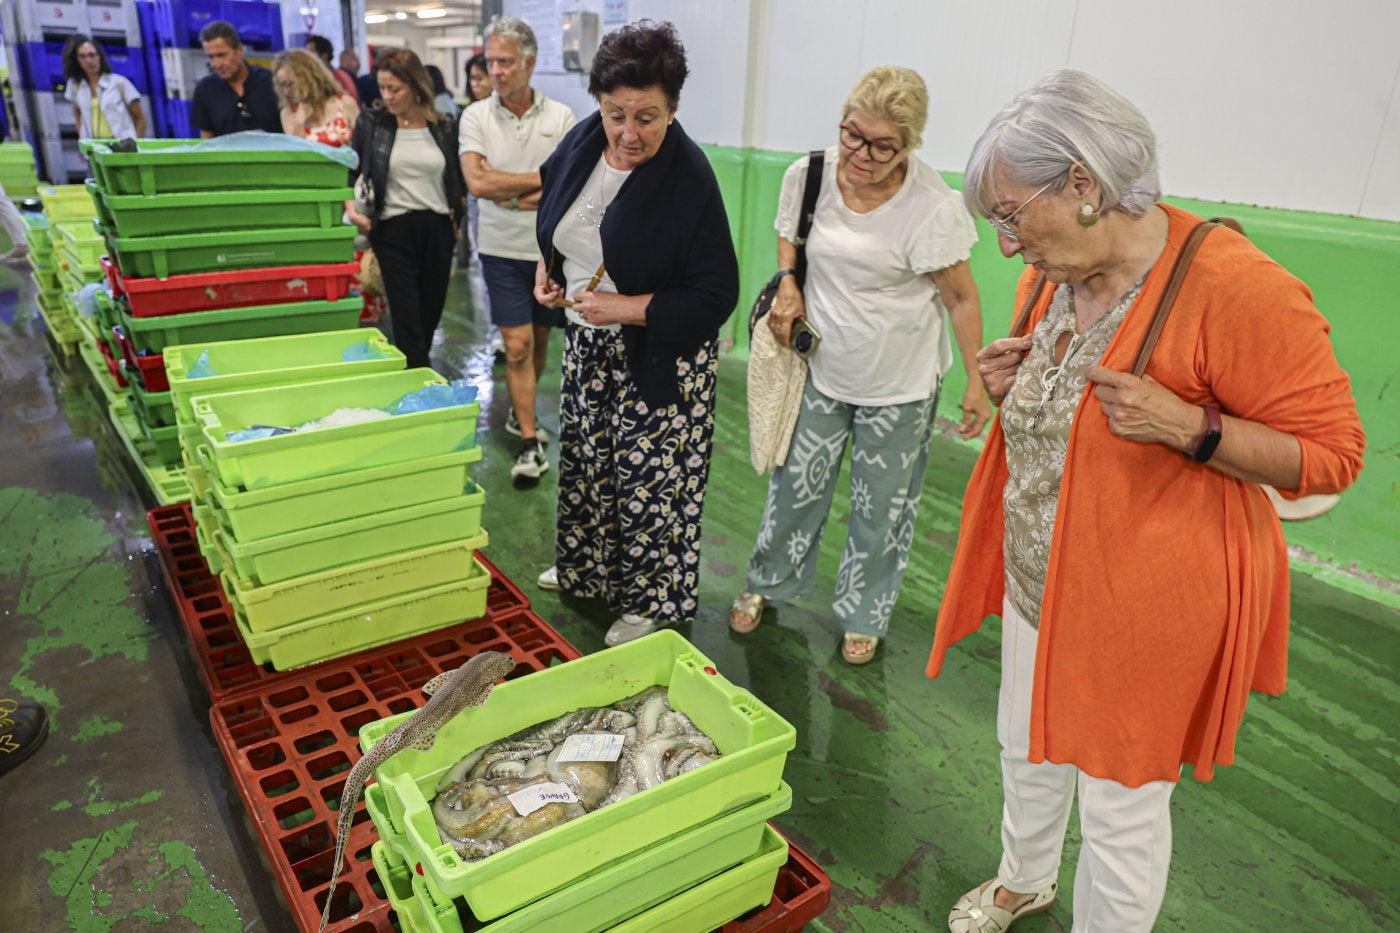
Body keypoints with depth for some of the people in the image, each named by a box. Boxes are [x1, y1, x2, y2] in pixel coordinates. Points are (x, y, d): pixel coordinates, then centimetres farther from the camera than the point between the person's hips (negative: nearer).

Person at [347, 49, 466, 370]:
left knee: (430, 317, 8)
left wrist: (456, 215, 6)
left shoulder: (443, 127, 6)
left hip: (438, 229, 2)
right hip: (393, 229, -2)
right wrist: (352, 208, -9)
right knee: (408, 321, -7)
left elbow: (458, 180, 17)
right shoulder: (370, 122, 2)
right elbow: (350, 173, 7)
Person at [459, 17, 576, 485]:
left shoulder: (560, 116, -2)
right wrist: (543, 178, -13)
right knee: (517, 345, -4)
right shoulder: (476, 116, -3)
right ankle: (530, 443, 3)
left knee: (539, 340, 13)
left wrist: (511, 196, -15)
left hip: (552, 248, 1)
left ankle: (519, 411, 36)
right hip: (503, 249, -1)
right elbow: (477, 182, -15)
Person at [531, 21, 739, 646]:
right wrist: (546, 267, 5)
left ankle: (654, 602, 25)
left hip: (656, 358, -7)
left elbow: (714, 297, -23)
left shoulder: (690, 179, -22)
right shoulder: (582, 142, -3)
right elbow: (554, 213, 19)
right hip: (586, 343, 7)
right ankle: (586, 570, 44)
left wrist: (625, 308, -27)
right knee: (586, 459, 21)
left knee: (650, 478, 3)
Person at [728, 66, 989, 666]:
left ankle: (863, 614, 32)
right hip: (822, 366, 3)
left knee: (882, 505, 10)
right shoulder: (809, 175, -8)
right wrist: (787, 284, -7)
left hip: (900, 383, -3)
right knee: (797, 482, 12)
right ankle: (767, 583, 37)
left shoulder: (933, 207, -20)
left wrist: (977, 381, -12)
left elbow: (961, 297, -12)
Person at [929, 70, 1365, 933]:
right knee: (1027, 752, 26)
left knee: (1121, 805, 11)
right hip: (1038, 579, 8)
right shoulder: (1054, 274, 0)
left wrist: (1187, 427, -31)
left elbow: (1333, 451, -16)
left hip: (1143, 604, -7)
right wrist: (1014, 384, -5)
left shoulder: (1235, 287, -24)